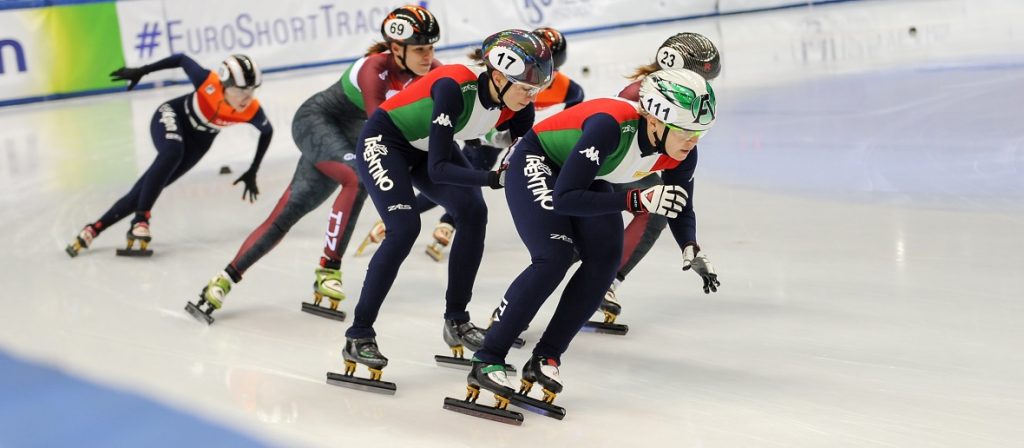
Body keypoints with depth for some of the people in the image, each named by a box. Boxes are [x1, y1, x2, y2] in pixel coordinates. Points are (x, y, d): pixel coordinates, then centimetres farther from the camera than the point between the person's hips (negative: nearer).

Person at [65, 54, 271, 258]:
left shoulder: (252, 111, -27)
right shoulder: (209, 82, -34)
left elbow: (267, 131, -5)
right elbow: (182, 59, -14)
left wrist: (252, 172, -2)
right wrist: (141, 71, -6)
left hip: (197, 142, 3)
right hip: (172, 116, -3)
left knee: (145, 189, -4)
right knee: (172, 153, -37)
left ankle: (94, 229, 6)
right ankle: (140, 221, -32)